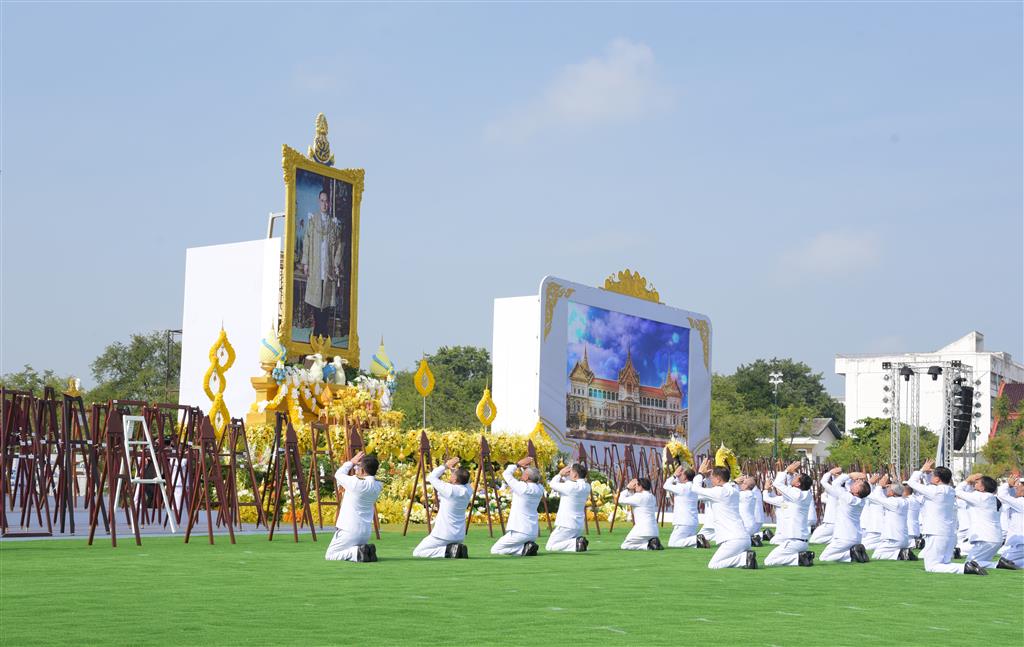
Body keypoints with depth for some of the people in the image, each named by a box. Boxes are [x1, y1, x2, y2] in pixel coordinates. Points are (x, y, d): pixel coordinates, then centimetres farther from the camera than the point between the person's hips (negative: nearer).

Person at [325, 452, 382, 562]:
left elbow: (338, 475, -2)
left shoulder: (356, 483, -21)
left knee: (330, 555, 4)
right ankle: (367, 551, 1)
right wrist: (354, 464, 7)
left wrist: (351, 462, 10)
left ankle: (357, 552, -16)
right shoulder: (377, 486, -1)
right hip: (366, 532, 7)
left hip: (349, 531, -7)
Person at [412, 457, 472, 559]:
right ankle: (458, 549, 3)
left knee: (417, 553, 1)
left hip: (443, 535, -7)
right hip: (460, 536, 7)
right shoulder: (468, 491, -4)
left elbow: (431, 477, -8)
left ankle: (448, 550, -14)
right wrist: (452, 468, 8)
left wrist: (445, 465, -1)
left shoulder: (450, 490, -21)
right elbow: (464, 480, 19)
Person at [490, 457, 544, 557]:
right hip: (534, 533, 7)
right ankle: (529, 546, 1)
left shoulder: (522, 488, -18)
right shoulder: (539, 489, 0)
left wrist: (518, 464, 4)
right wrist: (527, 467, 10)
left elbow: (506, 474, -5)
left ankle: (524, 548, -12)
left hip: (519, 532, -7)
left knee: (495, 550, 3)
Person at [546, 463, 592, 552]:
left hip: (567, 526, -8)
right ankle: (579, 542, 0)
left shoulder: (571, 487, -21)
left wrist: (560, 474, 3)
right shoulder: (587, 487, 4)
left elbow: (553, 484, -9)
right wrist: (564, 476, 5)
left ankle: (576, 543, -18)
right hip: (579, 526, 8)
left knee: (549, 547, -5)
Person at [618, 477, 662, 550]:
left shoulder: (639, 497, -13)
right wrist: (630, 489, 14)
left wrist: (627, 488, 3)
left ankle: (648, 545, -13)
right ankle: (653, 543, 3)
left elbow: (621, 500, -6)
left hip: (642, 529, -9)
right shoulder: (652, 497, 14)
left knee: (624, 546, 2)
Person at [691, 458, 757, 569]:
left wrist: (701, 473, 10)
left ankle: (745, 558, -15)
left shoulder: (721, 492, -11)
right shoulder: (734, 490, 16)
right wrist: (707, 474, 24)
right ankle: (745, 556, 2)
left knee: (712, 565, -6)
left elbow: (696, 489, -4)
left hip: (734, 540, -9)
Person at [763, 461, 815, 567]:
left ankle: (799, 558, -14)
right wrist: (791, 472, 13)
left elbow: (777, 483, -6)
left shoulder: (796, 495, -15)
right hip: (803, 541, 9)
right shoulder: (807, 495, 9)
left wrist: (788, 470, 3)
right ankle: (805, 556, 5)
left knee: (768, 562, -7)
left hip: (792, 541, -9)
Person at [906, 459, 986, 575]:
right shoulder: (951, 492, 12)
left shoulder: (935, 491, -13)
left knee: (931, 567, -9)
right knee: (945, 564, 17)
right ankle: (969, 566, -7)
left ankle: (965, 568, -25)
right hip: (951, 534, 9)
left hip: (936, 535, -9)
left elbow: (911, 482, -5)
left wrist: (922, 470, 9)